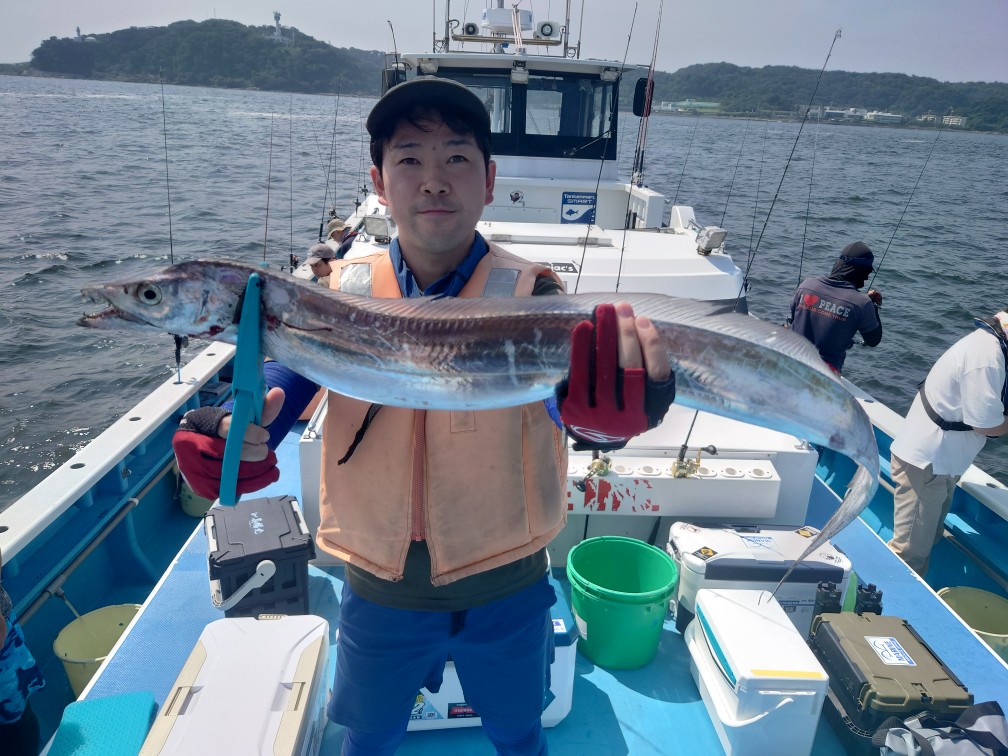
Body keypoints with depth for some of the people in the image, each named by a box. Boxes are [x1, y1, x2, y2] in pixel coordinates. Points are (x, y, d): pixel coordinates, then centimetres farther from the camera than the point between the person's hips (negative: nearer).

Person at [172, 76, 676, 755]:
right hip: (378, 590, 2)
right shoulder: (339, 293, -9)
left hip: (505, 590, -1)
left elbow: (576, 403, -32)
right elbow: (277, 384, -14)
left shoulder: (530, 296, -16)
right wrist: (235, 433, -37)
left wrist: (614, 406, -55)